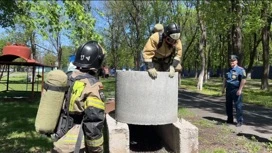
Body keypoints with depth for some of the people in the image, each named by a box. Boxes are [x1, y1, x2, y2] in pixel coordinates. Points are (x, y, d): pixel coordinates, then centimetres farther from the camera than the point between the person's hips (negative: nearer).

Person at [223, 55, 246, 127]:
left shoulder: (240, 70, -8)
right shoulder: (228, 70, 14)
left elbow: (243, 80, -14)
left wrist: (240, 90, -19)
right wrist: (224, 88, 16)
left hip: (236, 90, -7)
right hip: (228, 90, 7)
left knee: (238, 106, -3)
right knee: (228, 105, 12)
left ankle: (240, 121, 5)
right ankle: (230, 120, 24)